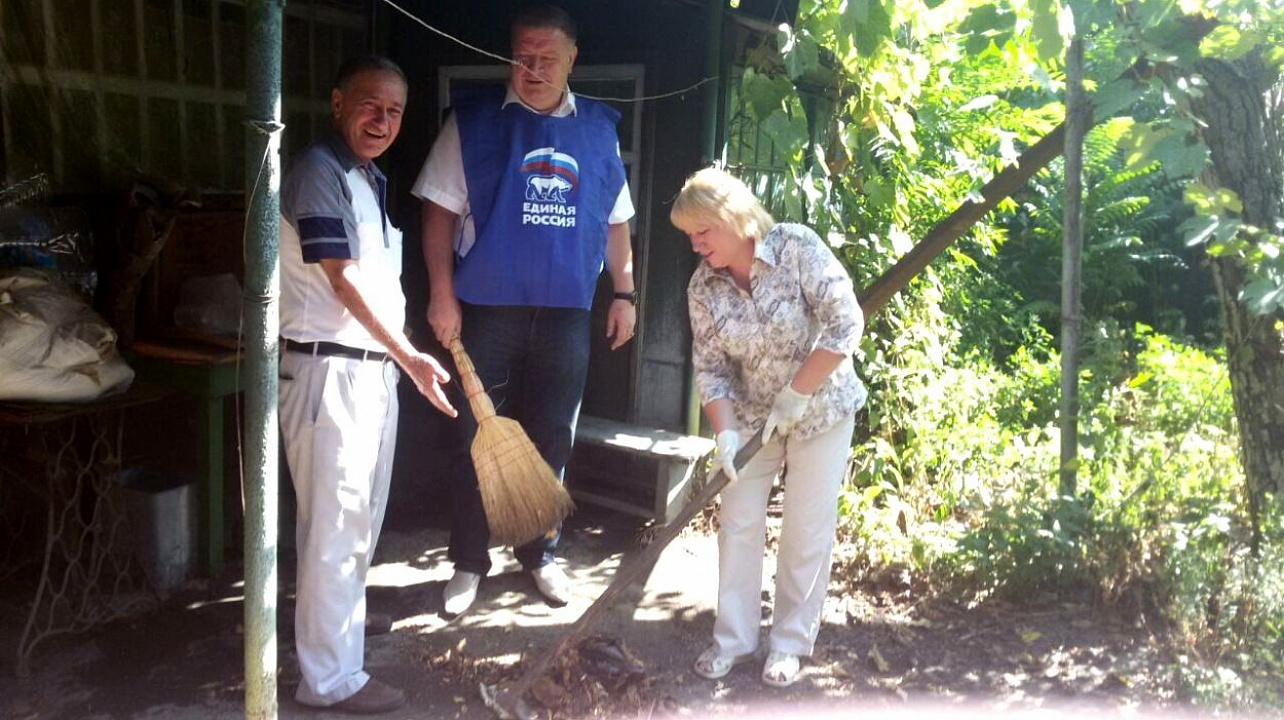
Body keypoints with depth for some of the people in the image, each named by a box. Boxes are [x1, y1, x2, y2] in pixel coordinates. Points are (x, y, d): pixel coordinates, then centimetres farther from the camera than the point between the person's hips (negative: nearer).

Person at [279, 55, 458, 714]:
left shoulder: (372, 179, 16)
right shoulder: (318, 170, -13)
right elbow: (341, 277, -19)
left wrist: (400, 357, 19)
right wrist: (408, 356, -21)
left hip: (375, 368, 9)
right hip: (330, 368, -9)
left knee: (362, 513, 20)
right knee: (336, 523, -3)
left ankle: (343, 615, 38)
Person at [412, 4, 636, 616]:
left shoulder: (599, 129, 9)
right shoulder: (474, 120, -1)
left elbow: (615, 221, 15)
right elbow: (440, 211, -3)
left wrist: (624, 293, 10)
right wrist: (442, 295, -11)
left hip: (566, 314, 3)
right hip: (488, 311, -3)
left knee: (551, 440, 11)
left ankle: (540, 554, 28)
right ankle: (468, 563, 19)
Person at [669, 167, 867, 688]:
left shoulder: (797, 248, -21)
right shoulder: (702, 288, -9)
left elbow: (845, 323, -22)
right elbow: (710, 369, -7)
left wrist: (795, 395, -23)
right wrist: (725, 433, -20)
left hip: (821, 409, -3)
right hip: (752, 414, 4)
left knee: (806, 530, 3)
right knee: (738, 522, 5)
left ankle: (791, 642, 20)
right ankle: (734, 639, 20)